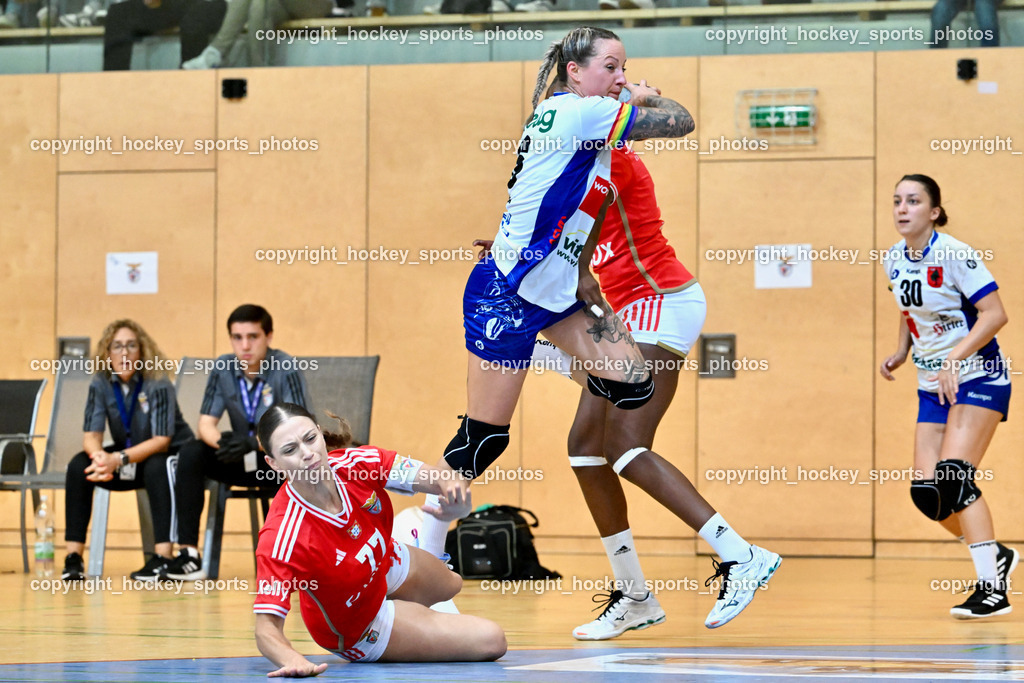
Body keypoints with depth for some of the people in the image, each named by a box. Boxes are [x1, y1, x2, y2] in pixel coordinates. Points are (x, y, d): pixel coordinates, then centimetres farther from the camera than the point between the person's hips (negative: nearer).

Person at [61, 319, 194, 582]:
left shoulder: (157, 384, -21)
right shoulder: (101, 383, -8)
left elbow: (161, 440, -25)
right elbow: (91, 435, -12)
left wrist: (119, 459, -39)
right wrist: (99, 455, -37)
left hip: (170, 455, -5)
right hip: (128, 457, 5)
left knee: (156, 467, -38)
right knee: (78, 466, -19)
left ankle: (163, 556, -39)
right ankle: (73, 557, -18)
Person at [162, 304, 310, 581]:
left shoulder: (286, 370, -16)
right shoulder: (223, 368, -3)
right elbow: (206, 424, -5)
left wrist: (254, 443, -38)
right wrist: (222, 442, -29)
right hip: (244, 463, 4)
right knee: (191, 453, -20)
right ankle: (188, 554, -25)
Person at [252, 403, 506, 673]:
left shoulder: (357, 463, -30)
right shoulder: (281, 538, -43)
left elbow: (441, 479, -27)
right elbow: (267, 628, -41)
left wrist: (454, 485, -53)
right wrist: (293, 660, -64)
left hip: (388, 564, 5)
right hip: (358, 628, -5)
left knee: (450, 583, 34)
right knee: (490, 642, -3)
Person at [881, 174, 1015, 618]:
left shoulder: (954, 255, -17)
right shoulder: (894, 260, 5)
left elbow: (994, 314, -20)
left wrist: (954, 360, -27)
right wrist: (901, 352, 6)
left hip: (978, 377, -7)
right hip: (933, 386, 7)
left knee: (954, 477, -21)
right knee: (926, 491, -2)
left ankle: (992, 589, -17)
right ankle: (996, 555, 20)